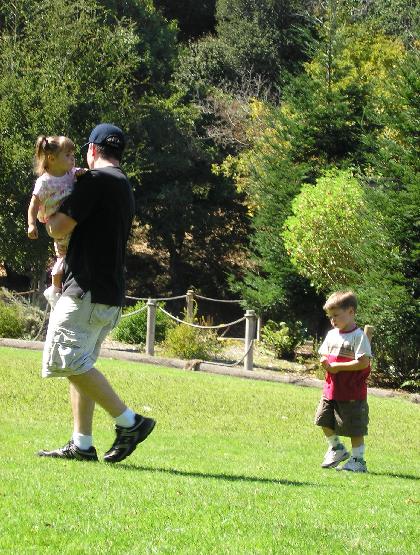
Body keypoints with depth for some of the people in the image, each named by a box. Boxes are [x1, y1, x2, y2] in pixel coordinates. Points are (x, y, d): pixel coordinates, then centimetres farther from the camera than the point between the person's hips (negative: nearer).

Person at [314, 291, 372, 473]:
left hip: (352, 393, -7)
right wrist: (325, 362, -8)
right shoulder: (332, 335, 10)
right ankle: (336, 448, 31)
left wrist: (337, 366, -18)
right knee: (325, 421, 11)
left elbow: (363, 362, -21)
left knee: (355, 429, 0)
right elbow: (324, 354, 18)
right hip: (331, 389, 7)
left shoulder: (358, 336, -14)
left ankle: (358, 460, 11)